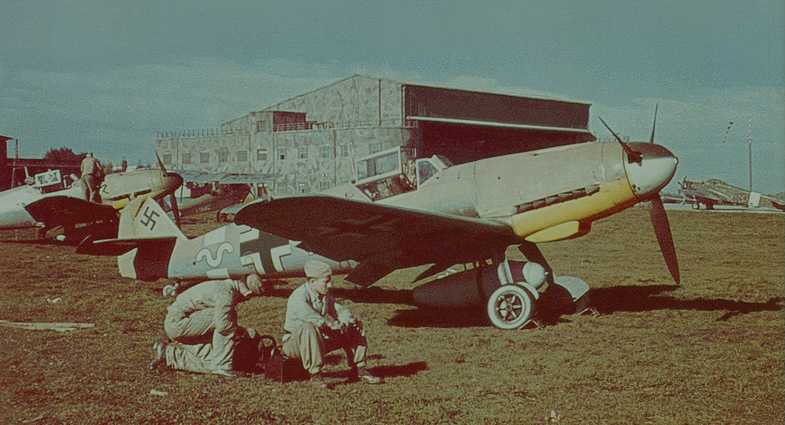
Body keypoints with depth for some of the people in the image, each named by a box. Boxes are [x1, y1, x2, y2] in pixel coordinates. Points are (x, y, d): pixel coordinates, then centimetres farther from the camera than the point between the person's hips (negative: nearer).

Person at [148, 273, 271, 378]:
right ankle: (223, 366, -15)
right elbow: (223, 325, -27)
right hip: (177, 322, -10)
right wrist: (245, 331, -11)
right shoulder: (226, 293, -21)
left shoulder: (227, 285, 10)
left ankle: (168, 353, 13)